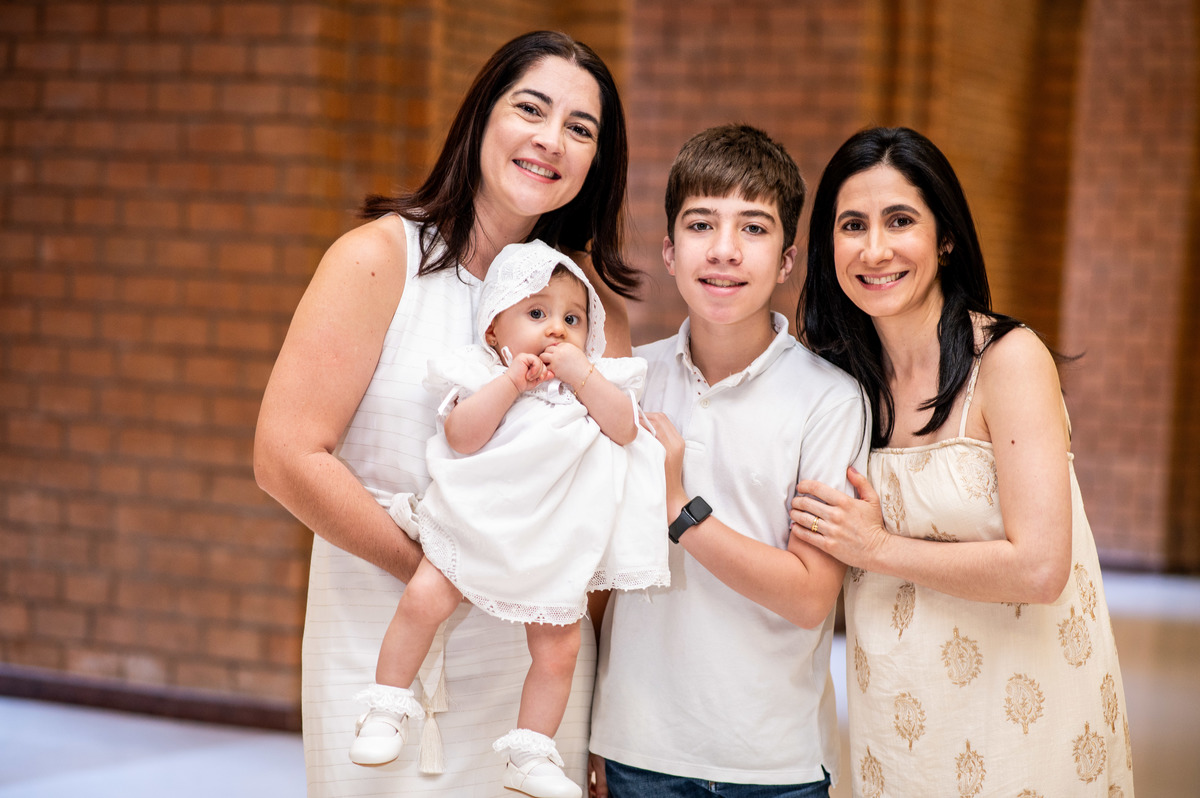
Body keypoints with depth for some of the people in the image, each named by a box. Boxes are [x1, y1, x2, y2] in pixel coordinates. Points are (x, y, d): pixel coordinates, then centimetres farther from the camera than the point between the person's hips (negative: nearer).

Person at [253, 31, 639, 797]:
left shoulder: (593, 297, 5)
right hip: (385, 647, -3)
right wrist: (445, 574, -12)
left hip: (537, 657, 4)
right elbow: (287, 458, -14)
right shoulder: (379, 259, -8)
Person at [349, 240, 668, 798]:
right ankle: (386, 709, 0)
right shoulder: (482, 375, -2)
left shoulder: (596, 384, 6)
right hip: (474, 531, -2)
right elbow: (462, 438, -16)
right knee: (423, 599, -17)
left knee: (557, 649, 0)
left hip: (552, 552, 2)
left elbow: (624, 429, -11)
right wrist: (510, 382, -20)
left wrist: (582, 374, -16)